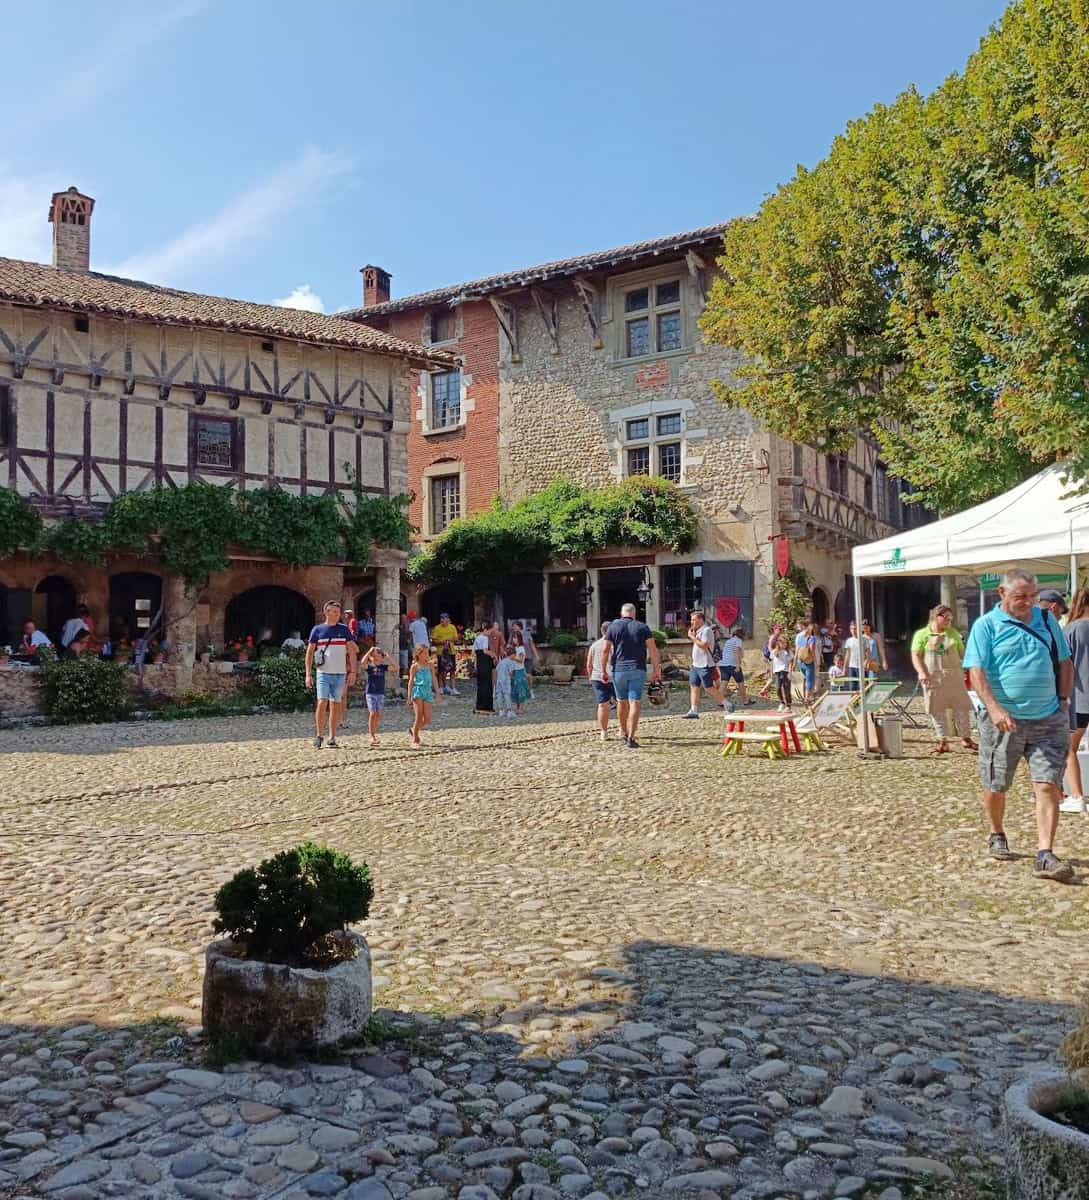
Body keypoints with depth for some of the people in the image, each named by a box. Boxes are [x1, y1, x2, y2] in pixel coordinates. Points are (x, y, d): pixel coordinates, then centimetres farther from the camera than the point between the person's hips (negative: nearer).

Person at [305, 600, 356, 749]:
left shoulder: (344, 629, 7)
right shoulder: (317, 630, 3)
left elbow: (351, 651, 8)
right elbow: (309, 652, 5)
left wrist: (352, 672, 1)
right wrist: (308, 674, -1)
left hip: (340, 674, 2)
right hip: (323, 673, -2)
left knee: (335, 705, 4)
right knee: (322, 702, -11)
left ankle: (332, 738, 11)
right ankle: (318, 735, 1)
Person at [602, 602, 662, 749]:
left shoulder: (613, 627, 5)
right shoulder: (642, 627, 5)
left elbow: (605, 650, 0)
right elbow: (653, 650, -1)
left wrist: (604, 671, 6)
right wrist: (656, 670, 3)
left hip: (618, 669, 1)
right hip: (638, 670, -1)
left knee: (621, 701, 15)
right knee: (634, 703, -5)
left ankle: (624, 734, 25)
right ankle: (631, 738, -13)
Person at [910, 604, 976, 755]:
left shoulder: (953, 633, 11)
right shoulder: (922, 634, 0)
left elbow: (962, 653, 16)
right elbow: (916, 656, -4)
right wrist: (921, 672, -17)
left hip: (954, 677, 2)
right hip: (933, 678, -2)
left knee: (961, 707, 4)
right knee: (937, 710, 3)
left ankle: (966, 738, 17)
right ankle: (943, 742, 11)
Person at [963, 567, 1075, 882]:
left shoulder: (1047, 620, 9)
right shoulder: (986, 625, -5)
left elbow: (1064, 663, 18)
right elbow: (976, 671, -13)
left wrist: (1063, 699, 6)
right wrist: (994, 708, -25)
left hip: (1048, 720, 3)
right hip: (1004, 721, -2)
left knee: (1048, 785, -7)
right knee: (996, 786, 11)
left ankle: (1045, 855, -7)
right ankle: (997, 836, 35)